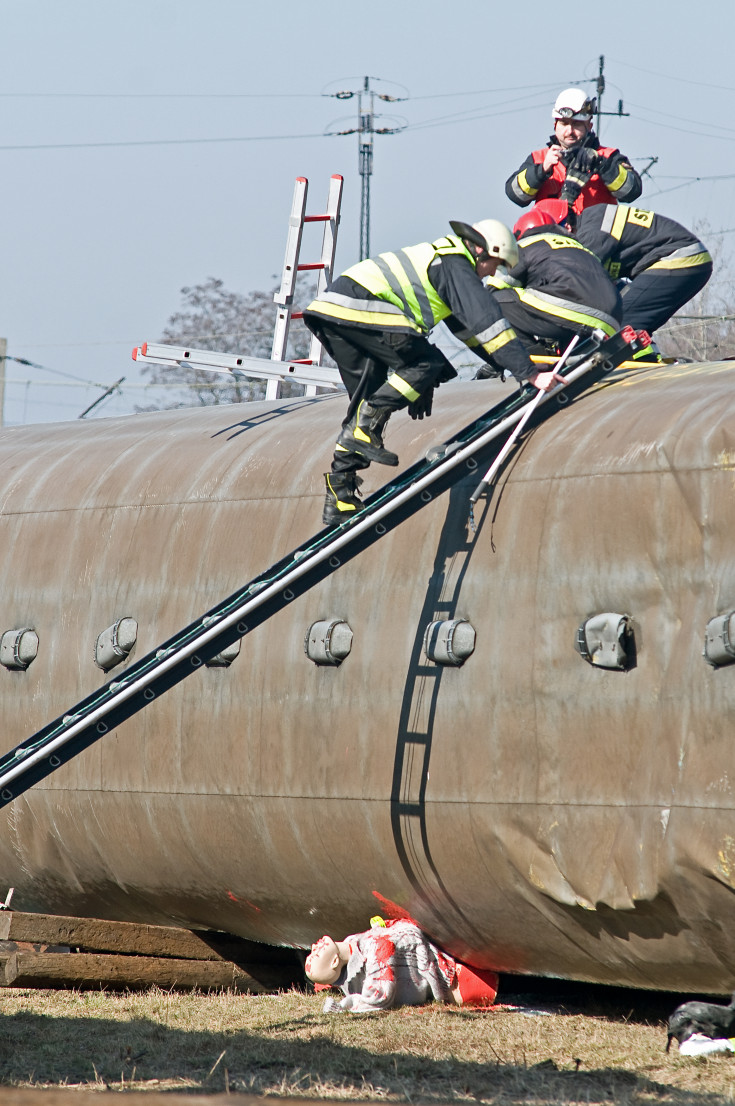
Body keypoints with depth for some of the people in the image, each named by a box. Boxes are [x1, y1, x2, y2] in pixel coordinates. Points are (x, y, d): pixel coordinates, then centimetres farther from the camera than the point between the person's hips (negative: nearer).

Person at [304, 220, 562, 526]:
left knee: (368, 400, 14)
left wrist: (509, 365, 35)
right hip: (357, 308, -10)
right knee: (427, 363, -8)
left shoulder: (443, 257, 28)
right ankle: (362, 429, -14)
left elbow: (467, 326, 37)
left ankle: (339, 495, 10)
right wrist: (530, 373, -12)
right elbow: (489, 323, -10)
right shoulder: (457, 266, -3)